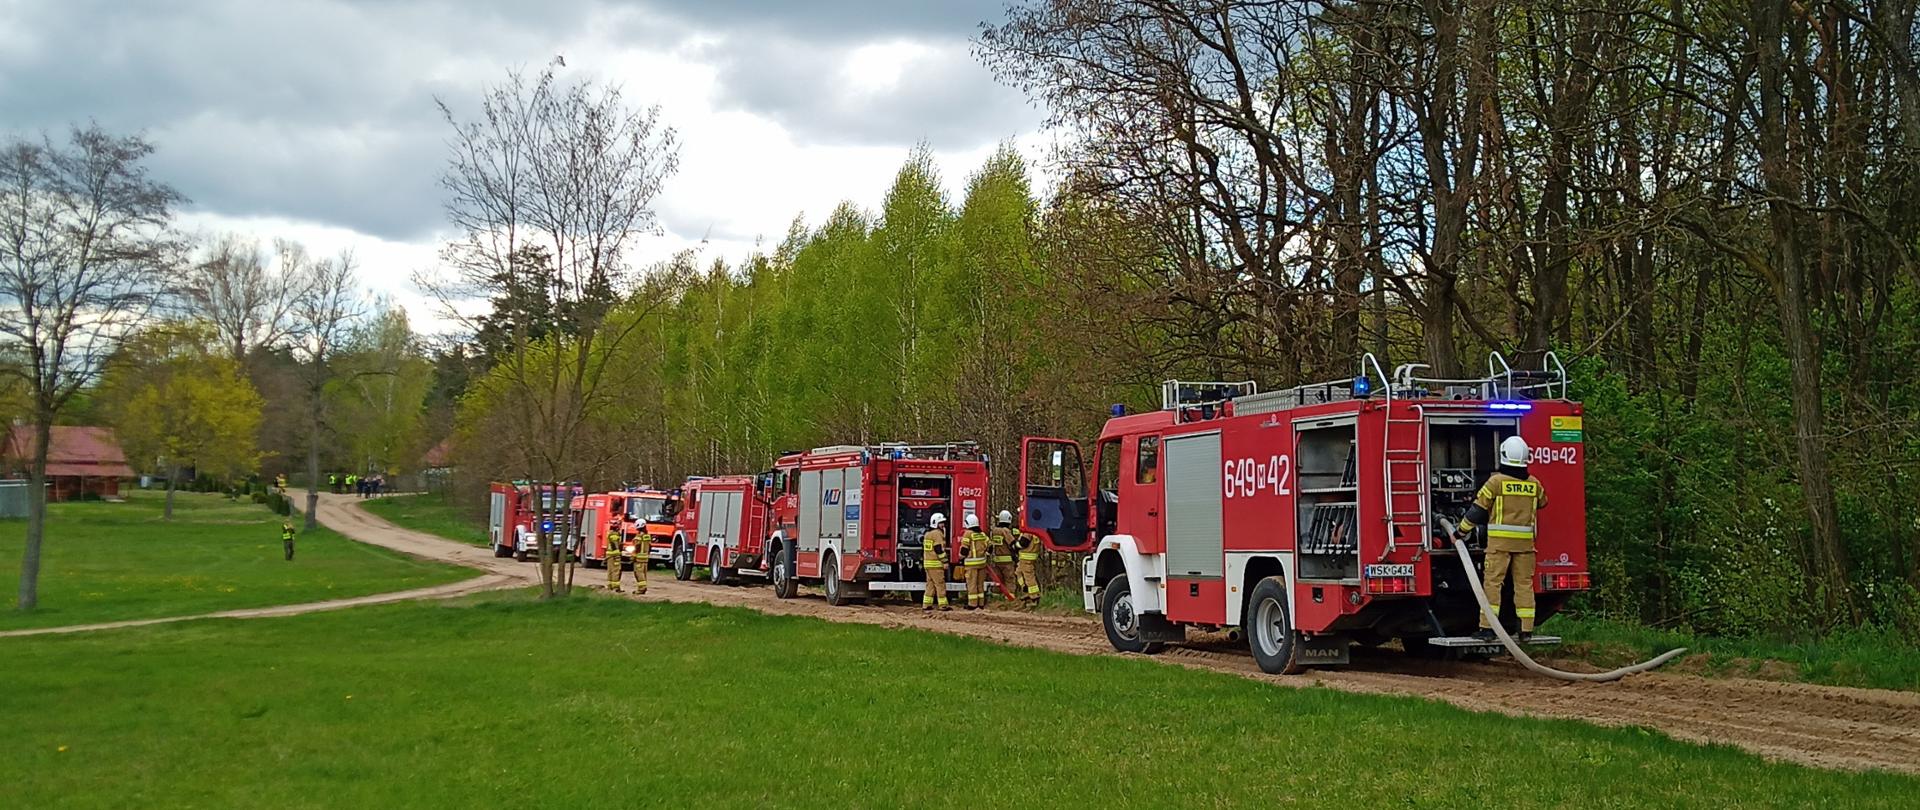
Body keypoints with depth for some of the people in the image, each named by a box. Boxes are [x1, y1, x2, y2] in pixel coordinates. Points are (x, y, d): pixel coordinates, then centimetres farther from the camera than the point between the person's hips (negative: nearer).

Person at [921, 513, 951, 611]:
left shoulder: (927, 534, 18)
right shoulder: (937, 533, -12)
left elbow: (923, 549, 21)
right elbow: (940, 549, -18)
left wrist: (921, 561, 25)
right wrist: (945, 562, -15)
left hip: (927, 563, 9)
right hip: (936, 564, -9)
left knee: (930, 584, 11)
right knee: (940, 584, -5)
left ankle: (926, 604, 9)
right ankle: (943, 605, -5)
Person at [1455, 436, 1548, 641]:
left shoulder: (1496, 481, -5)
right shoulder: (1534, 484, 6)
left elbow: (1478, 510, -3)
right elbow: (1542, 502, 27)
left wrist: (1461, 532, 6)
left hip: (1500, 539, -3)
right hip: (1525, 540, 4)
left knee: (1492, 582, -2)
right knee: (1524, 583, 7)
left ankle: (1487, 627, -6)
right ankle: (1526, 629, 8)